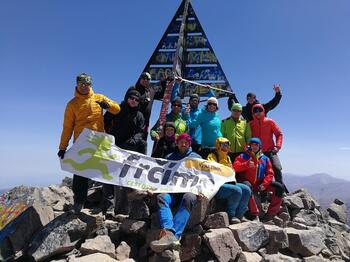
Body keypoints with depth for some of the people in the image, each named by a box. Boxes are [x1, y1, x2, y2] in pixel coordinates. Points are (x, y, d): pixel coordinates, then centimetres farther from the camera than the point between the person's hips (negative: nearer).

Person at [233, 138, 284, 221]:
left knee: (279, 187, -11)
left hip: (260, 184, 4)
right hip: (247, 182, -4)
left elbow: (270, 173, 6)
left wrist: (264, 184, -11)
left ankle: (271, 213, -6)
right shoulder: (243, 156, 2)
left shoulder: (265, 159, 11)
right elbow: (235, 167, -12)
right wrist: (247, 164, -27)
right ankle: (256, 214, -33)